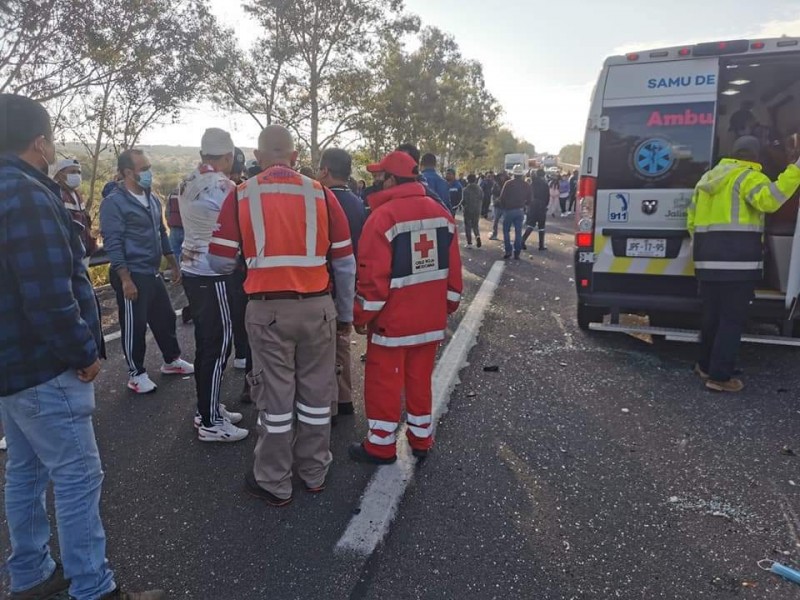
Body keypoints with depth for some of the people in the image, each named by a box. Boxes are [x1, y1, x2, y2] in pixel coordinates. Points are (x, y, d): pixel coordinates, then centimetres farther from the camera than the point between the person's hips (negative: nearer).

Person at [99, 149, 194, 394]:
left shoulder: (152, 199, 11)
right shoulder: (114, 203, -13)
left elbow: (161, 234, 18)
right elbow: (113, 244, -17)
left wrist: (174, 265, 17)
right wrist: (126, 280, -22)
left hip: (153, 273, 8)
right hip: (131, 276, -8)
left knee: (165, 318, 16)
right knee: (135, 326, 2)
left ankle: (172, 361, 33)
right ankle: (136, 374, 17)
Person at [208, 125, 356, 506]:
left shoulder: (241, 196, -2)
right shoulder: (321, 194, 0)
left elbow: (221, 263, -2)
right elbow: (344, 263, 3)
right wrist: (345, 313, 14)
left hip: (268, 310, -1)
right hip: (317, 307, 1)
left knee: (275, 397, 11)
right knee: (316, 393, 15)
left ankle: (274, 484, 26)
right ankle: (315, 473, 32)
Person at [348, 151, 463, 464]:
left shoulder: (383, 216, -17)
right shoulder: (441, 213, 3)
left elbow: (373, 274, -18)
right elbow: (453, 268, 8)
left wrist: (363, 315, -6)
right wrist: (449, 304, 19)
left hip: (393, 319, -6)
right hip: (431, 317, 6)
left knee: (383, 382, 7)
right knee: (419, 380, 17)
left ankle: (381, 445, 19)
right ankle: (421, 439, 29)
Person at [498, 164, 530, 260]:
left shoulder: (508, 183, -10)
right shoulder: (526, 185, 1)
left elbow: (502, 197, -9)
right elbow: (529, 199, 4)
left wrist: (503, 207, 6)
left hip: (509, 210, -3)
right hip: (520, 211, 3)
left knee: (506, 231, 10)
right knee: (518, 232, 8)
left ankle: (508, 251, 4)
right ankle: (517, 253, 8)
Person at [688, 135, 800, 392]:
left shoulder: (708, 178, 18)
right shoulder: (748, 177, -5)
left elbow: (692, 219, 20)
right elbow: (768, 199, -26)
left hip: (709, 260, 7)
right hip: (738, 261, -7)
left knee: (712, 316, 18)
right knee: (732, 320, -2)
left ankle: (705, 365, 29)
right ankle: (719, 376, 0)